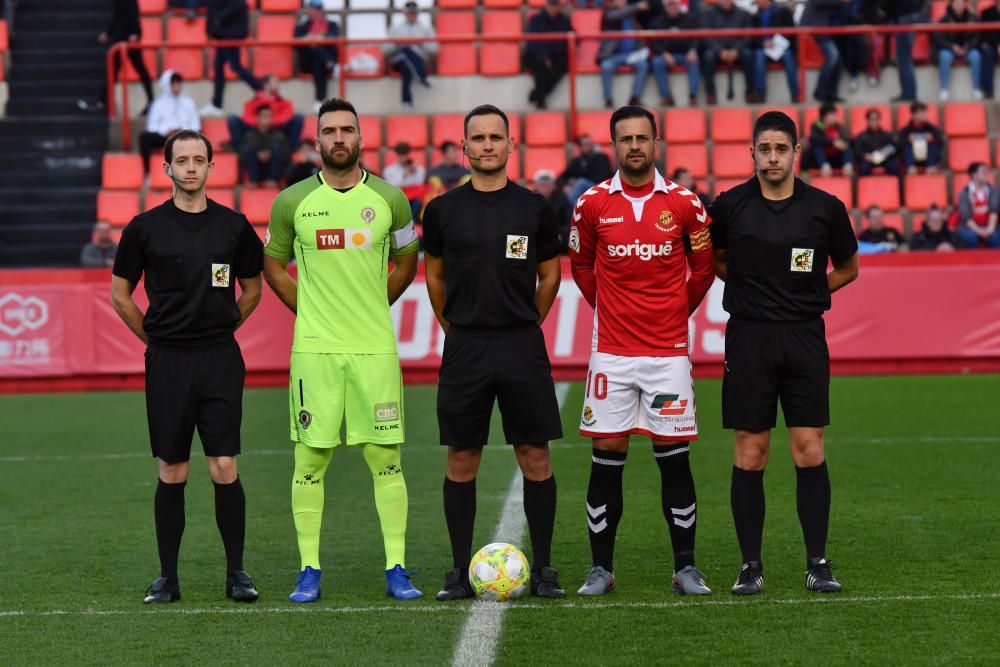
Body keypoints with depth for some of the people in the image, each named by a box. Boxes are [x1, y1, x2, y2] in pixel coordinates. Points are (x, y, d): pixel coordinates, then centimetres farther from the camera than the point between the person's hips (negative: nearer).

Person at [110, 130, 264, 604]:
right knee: (171, 473, 3)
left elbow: (251, 289, 17)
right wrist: (157, 338, 8)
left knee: (225, 469, -4)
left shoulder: (233, 225, 5)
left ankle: (237, 572, 7)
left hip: (220, 360, 0)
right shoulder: (145, 227, 1)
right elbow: (121, 295, 9)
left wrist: (220, 331, 12)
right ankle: (167, 578, 11)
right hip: (167, 364, 0)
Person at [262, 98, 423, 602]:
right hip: (314, 350, 0)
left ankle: (396, 569, 7)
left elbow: (406, 262, 19)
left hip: (375, 348, 1)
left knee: (386, 459, 0)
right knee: (310, 460, 0)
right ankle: (309, 570, 8)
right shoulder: (292, 202, 2)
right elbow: (273, 265, 15)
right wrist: (309, 312, 9)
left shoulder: (390, 199, 4)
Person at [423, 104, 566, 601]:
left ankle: (542, 567, 8)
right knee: (461, 461, 3)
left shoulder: (533, 208, 3)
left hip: (523, 349, 0)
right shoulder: (442, 210, 4)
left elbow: (550, 275, 13)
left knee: (535, 457, 0)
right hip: (463, 350, 0)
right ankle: (460, 570, 11)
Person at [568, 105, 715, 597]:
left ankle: (686, 568, 9)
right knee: (606, 458, 1)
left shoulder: (684, 203, -1)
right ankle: (601, 569, 8)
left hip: (668, 350, 0)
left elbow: (704, 265, 12)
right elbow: (580, 264, 16)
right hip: (611, 353, 1)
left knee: (674, 458, 1)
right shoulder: (592, 204, 1)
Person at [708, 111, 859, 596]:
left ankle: (817, 563, 7)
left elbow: (847, 267, 16)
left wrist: (808, 292, 4)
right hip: (748, 339, 0)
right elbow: (711, 259, 17)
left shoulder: (824, 207, 1)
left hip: (804, 338, 0)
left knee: (809, 451, -3)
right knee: (749, 455, 1)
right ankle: (751, 565, 9)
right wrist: (754, 288, 6)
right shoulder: (730, 206, 0)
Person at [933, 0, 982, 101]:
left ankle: (976, 89, -26)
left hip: (967, 49, 1)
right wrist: (952, 47, -20)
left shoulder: (972, 18, 0)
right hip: (949, 49, -1)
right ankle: (944, 90, -33)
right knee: (945, 56, -35)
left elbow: (977, 36, 2)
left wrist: (968, 47, -16)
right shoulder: (945, 19, -5)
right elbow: (938, 38, -7)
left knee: (975, 56, -32)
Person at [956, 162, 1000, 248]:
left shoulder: (993, 190, 2)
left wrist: (990, 228, -27)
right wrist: (978, 231, -27)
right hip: (970, 227, -2)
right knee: (970, 236, -35)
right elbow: (966, 216, -13)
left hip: (988, 226, 2)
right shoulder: (964, 193, -5)